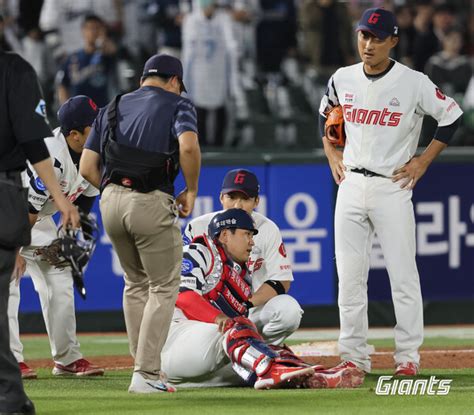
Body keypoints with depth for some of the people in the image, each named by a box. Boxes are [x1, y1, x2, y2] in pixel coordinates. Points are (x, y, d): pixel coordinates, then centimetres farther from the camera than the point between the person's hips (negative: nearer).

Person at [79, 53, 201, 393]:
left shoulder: (113, 108, 21)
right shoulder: (177, 105, 5)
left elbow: (87, 168, 13)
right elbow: (188, 146, -16)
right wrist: (191, 191, -4)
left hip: (111, 201, 5)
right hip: (153, 203, -5)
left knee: (136, 284, 21)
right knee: (164, 287, 4)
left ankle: (145, 367, 22)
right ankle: (146, 375, -4)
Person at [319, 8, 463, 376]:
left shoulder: (414, 83, -9)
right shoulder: (343, 80, 4)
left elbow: (452, 116, -1)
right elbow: (326, 114, 24)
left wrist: (423, 162, -2)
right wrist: (332, 154, 13)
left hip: (392, 186, -4)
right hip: (351, 184, 4)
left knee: (403, 274, -4)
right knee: (349, 276, 3)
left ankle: (408, 356, 3)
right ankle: (354, 356, 8)